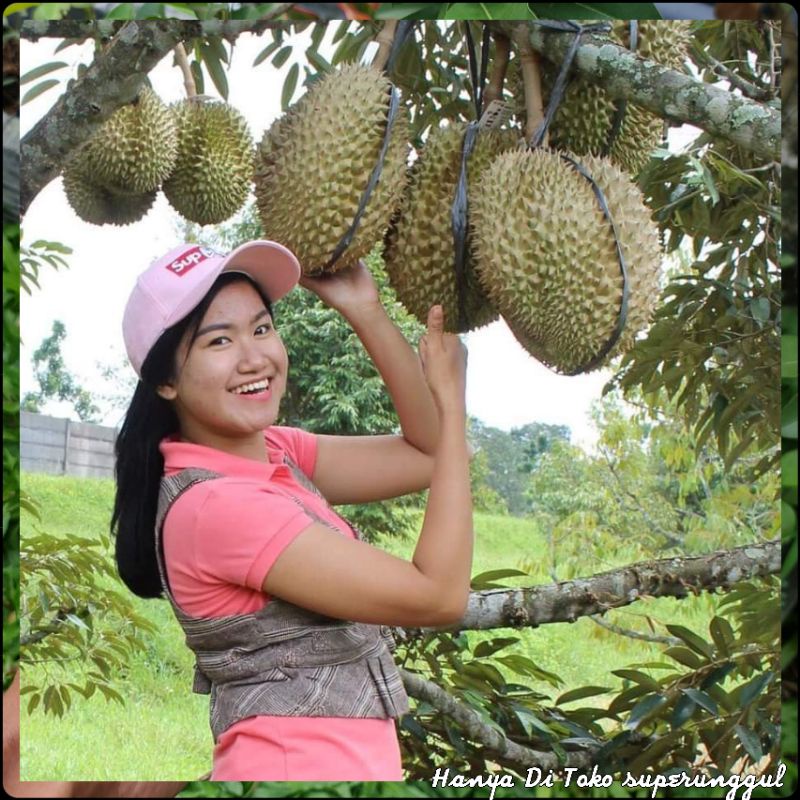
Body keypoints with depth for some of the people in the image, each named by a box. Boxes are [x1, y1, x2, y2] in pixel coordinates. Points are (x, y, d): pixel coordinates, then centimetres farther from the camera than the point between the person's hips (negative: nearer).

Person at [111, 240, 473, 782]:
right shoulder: (217, 505, -24)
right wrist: (451, 397, -16)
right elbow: (439, 594, -23)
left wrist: (366, 312, -5)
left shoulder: (272, 454, 3)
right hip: (305, 765, -9)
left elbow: (424, 454, 2)